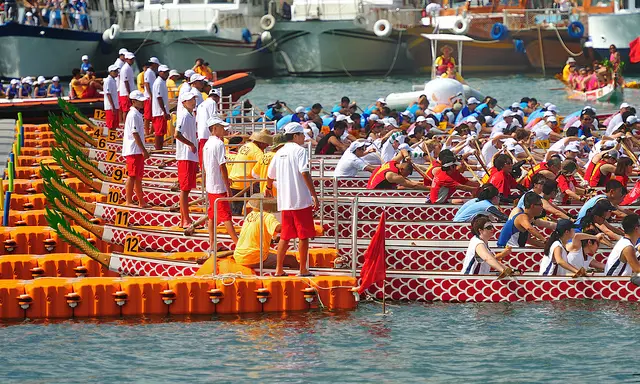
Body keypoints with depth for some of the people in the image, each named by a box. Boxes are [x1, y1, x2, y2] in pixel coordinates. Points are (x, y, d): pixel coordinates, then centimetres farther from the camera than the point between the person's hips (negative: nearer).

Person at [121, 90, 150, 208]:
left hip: (138, 151, 10)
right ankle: (129, 201, -5)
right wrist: (144, 150, -19)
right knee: (132, 176, -7)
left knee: (138, 177, 13)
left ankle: (141, 202, 18)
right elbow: (135, 134, -19)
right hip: (133, 150, -10)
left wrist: (143, 150, 19)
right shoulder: (133, 115, -15)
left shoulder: (137, 114, 15)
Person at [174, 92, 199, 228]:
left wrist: (196, 162, 19)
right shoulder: (184, 116, -13)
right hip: (185, 157, -9)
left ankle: (184, 220, 15)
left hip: (192, 157, 9)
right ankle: (186, 220, -5)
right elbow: (177, 135, -25)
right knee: (185, 189, -6)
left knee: (187, 189, 11)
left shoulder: (191, 116, 16)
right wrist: (191, 145, -16)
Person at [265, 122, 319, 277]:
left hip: (285, 202, 6)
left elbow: (270, 176, 23)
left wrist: (269, 188, 45)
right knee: (304, 236, 1)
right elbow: (304, 173, -19)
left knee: (285, 237, 12)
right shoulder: (299, 150, -7)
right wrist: (314, 195, -19)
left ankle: (279, 269, 12)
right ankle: (303, 270, 3)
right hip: (301, 200, -6)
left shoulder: (280, 153, 13)